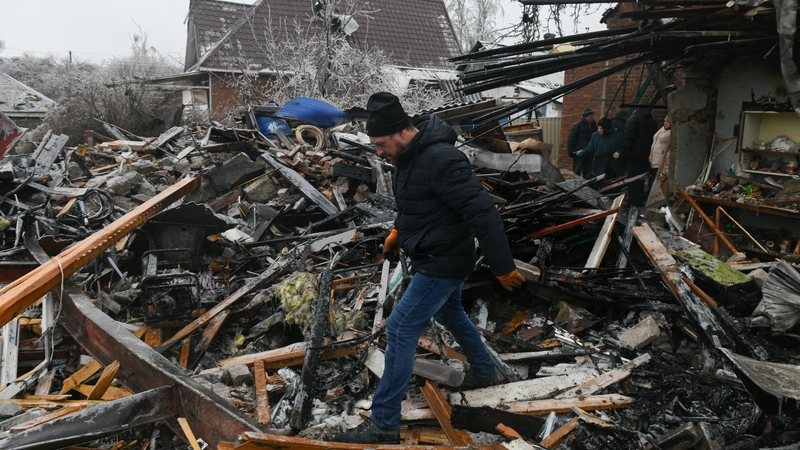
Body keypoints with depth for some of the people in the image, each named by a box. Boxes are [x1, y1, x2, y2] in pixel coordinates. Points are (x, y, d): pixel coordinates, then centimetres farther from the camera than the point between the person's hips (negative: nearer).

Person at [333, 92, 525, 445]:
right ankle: (484, 372, 52)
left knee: (400, 330, -10)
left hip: (442, 264, -10)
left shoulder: (441, 160, -29)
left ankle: (384, 425, -2)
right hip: (441, 257, 10)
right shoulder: (410, 155, 2)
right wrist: (399, 230, 20)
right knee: (449, 313, 29)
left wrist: (503, 268, -25)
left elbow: (482, 214, -28)